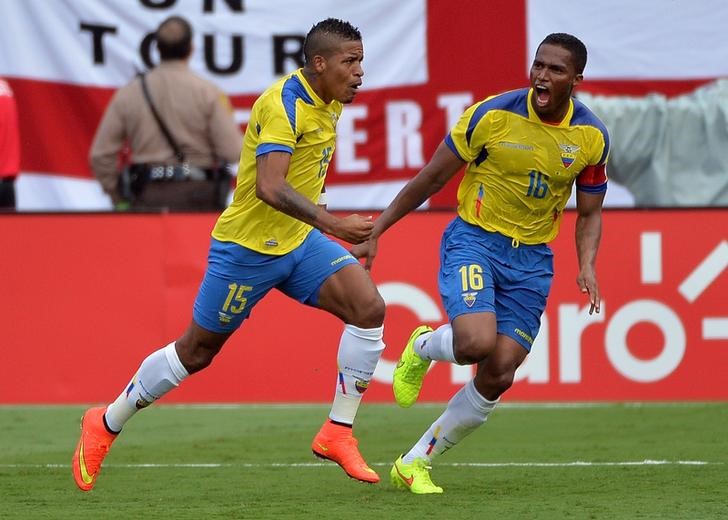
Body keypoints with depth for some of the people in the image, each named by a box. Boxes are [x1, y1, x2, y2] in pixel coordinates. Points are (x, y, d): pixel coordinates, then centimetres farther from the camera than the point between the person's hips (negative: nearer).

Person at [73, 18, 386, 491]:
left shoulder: (328, 105, 3)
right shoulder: (283, 104, -24)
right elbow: (269, 188, -37)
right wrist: (330, 222, -46)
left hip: (298, 240, 7)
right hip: (247, 247, -7)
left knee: (369, 308, -14)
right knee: (197, 351, 6)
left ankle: (338, 433, -6)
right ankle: (105, 425, 27)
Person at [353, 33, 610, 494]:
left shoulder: (592, 137, -3)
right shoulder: (492, 115, -13)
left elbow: (589, 214, 9)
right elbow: (433, 178, -3)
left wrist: (587, 266, -11)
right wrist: (375, 233, 0)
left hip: (532, 259, 3)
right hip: (474, 240, -3)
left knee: (498, 377, -6)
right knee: (477, 342, -29)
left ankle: (415, 464, 11)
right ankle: (423, 347, 9)